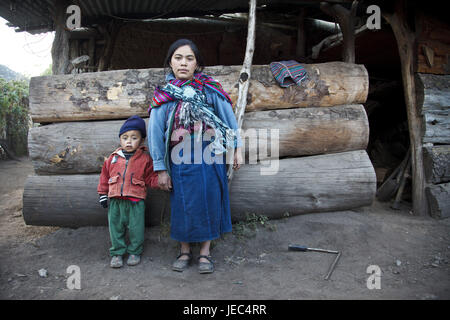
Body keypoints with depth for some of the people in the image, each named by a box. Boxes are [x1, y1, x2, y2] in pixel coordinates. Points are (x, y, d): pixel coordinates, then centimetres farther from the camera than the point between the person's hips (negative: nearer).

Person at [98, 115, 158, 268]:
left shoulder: (145, 158, -1)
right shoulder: (113, 157, 6)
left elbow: (150, 178, 2)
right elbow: (105, 176, 14)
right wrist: (103, 194, 13)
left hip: (136, 200, -2)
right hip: (115, 200, 3)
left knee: (136, 228, 7)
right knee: (115, 227, 11)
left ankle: (134, 252, 26)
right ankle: (117, 253, 26)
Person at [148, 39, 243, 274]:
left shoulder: (209, 89, 1)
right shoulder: (163, 95, 3)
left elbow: (229, 118, 5)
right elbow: (155, 132, 3)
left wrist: (236, 149, 3)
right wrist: (160, 169, 0)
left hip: (209, 155, 0)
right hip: (180, 158, 1)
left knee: (209, 200, 4)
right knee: (182, 202, 6)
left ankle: (205, 252, 20)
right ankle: (184, 250, 26)